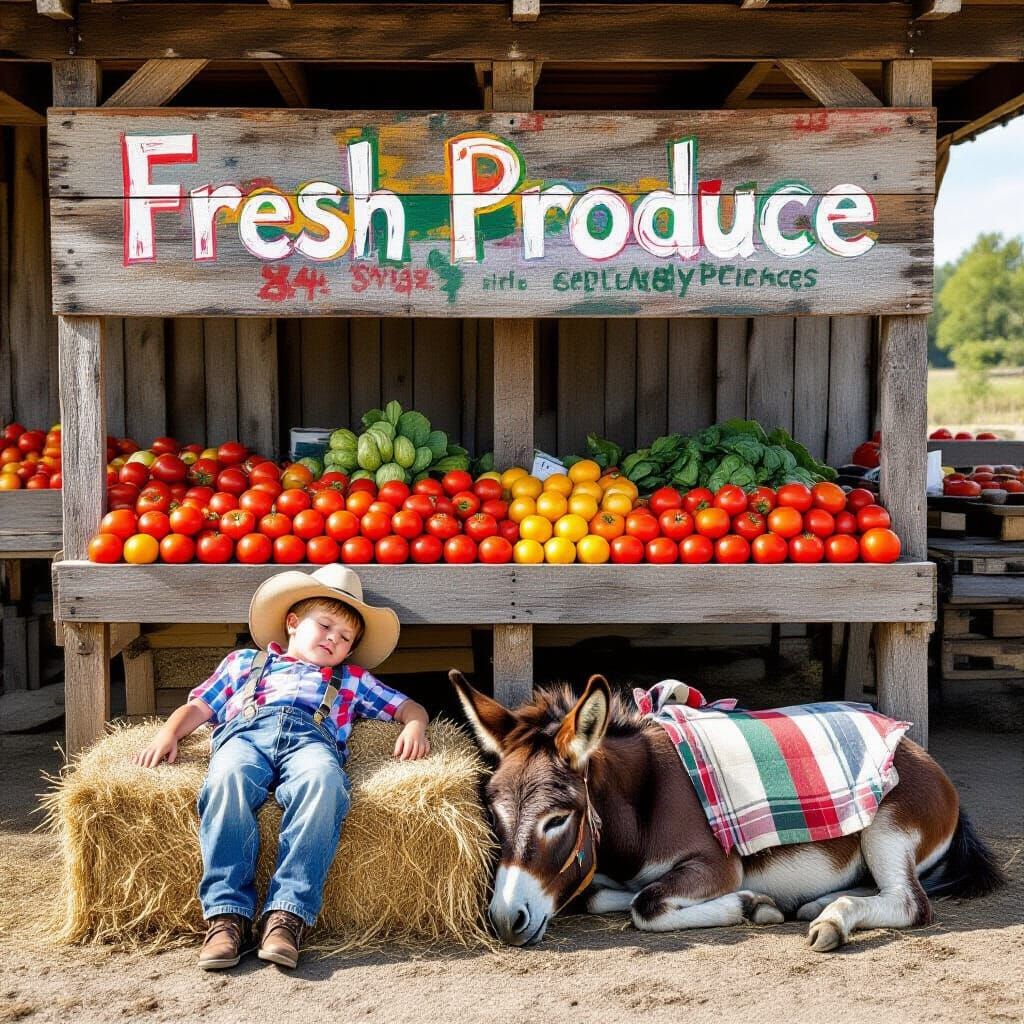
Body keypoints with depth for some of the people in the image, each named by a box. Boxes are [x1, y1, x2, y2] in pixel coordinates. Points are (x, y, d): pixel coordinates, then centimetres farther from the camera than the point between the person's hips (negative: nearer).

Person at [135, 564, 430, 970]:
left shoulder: (351, 678, 40)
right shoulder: (245, 661, 38)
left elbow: (409, 707, 35)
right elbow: (198, 707, 31)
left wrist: (414, 727, 11)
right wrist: (168, 733, 10)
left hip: (311, 738, 0)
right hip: (246, 733, 0)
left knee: (322, 782, -39)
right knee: (227, 780, -39)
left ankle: (288, 914, -44)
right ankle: (228, 914, -40)